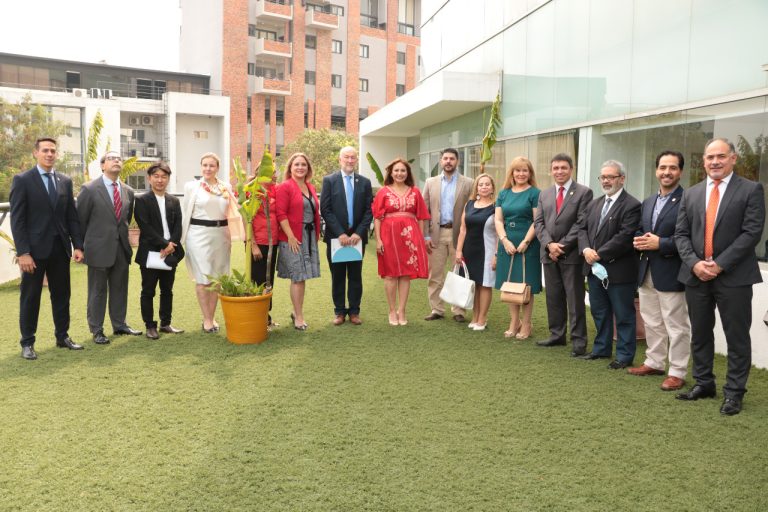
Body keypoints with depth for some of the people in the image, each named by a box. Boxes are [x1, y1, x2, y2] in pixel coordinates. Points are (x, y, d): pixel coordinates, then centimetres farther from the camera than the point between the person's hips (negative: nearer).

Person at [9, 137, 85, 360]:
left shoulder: (65, 181, 9)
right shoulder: (22, 180, -4)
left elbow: (72, 216, 10)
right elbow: (17, 220, -9)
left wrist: (78, 245, 2)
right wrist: (23, 252, -15)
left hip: (60, 248, 4)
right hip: (35, 249, -4)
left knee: (61, 294, 11)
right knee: (30, 297, 5)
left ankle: (62, 336, 23)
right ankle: (27, 343, 15)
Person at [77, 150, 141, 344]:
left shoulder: (128, 191, 7)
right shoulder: (89, 189, -7)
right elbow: (80, 220, -2)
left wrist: (122, 237, 14)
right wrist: (82, 246, 0)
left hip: (122, 248, 5)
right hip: (99, 248, -4)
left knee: (120, 288, 13)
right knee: (98, 290, 5)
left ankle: (119, 325, 26)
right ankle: (97, 330, 15)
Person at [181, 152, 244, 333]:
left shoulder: (226, 187, 7)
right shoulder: (192, 186, -1)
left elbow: (232, 211, 12)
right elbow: (186, 213, 3)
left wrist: (231, 236, 3)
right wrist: (184, 238, 2)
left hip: (220, 235, 3)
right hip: (199, 235, -3)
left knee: (217, 278, 8)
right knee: (203, 278, 0)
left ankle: (212, 317, 19)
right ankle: (206, 319, 9)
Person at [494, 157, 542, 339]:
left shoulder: (534, 193, -2)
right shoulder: (504, 193, 11)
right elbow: (498, 220, 6)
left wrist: (525, 242, -15)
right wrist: (505, 241, -7)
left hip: (527, 245, -4)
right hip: (507, 245, 4)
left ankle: (526, 324, 12)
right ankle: (514, 322, 18)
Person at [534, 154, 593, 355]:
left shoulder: (583, 192, -2)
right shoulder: (544, 194, 13)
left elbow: (582, 223, -9)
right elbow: (539, 223, 7)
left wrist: (563, 245, -13)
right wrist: (549, 244, -9)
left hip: (572, 254, -5)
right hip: (549, 254, 5)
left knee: (575, 299, 0)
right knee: (553, 297, 11)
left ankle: (578, 340, 7)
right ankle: (557, 334, 22)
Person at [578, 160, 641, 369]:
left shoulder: (631, 205, -11)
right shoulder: (594, 204, 13)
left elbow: (624, 237, -19)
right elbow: (583, 229, 10)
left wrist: (599, 254, -18)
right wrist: (586, 249, -9)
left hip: (619, 270, -7)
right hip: (595, 268, 7)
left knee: (623, 314, 5)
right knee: (599, 312, 17)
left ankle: (625, 355, 16)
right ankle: (601, 349, 31)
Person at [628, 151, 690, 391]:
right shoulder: (648, 202, 14)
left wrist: (660, 243, -21)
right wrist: (639, 240, -2)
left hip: (671, 274, -8)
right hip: (647, 272, 8)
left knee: (676, 325, 2)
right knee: (652, 322, 18)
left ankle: (677, 373, 12)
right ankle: (654, 363, 31)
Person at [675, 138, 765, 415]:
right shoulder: (691, 194, 11)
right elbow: (681, 234, 6)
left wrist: (720, 264, -16)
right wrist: (695, 263, -9)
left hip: (734, 276, -4)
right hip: (696, 275, 4)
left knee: (737, 337, 4)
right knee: (700, 333, 13)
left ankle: (734, 392, 15)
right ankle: (703, 383, 27)